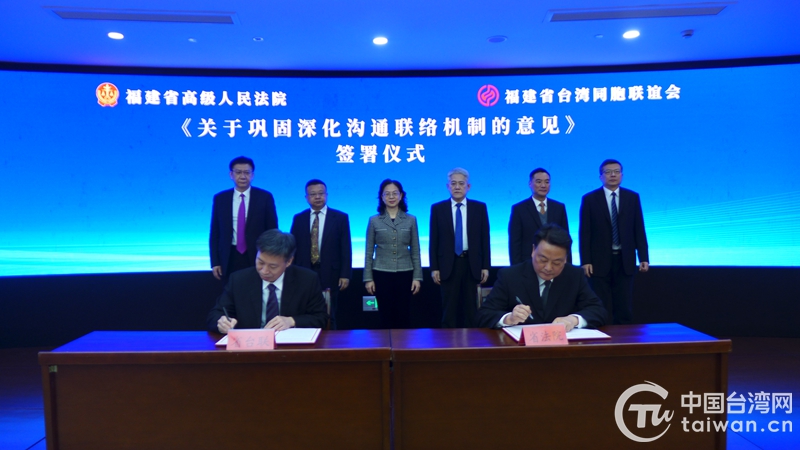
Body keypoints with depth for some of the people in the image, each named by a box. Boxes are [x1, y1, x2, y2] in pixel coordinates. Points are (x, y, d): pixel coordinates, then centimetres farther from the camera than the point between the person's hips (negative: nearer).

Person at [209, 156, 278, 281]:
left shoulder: (265, 197, -1)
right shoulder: (220, 199, 4)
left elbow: (272, 231, 0)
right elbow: (215, 233, 7)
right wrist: (215, 262, 1)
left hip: (257, 258, -1)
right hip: (230, 258, 2)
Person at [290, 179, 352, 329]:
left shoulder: (340, 217, 2)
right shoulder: (298, 219, 8)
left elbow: (346, 249, -1)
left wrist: (345, 275, -6)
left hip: (329, 274, -2)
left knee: (329, 316, 5)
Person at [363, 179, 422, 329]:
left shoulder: (411, 220, 5)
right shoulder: (374, 221, 4)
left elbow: (415, 251, 6)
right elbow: (369, 252, 5)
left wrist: (417, 277, 1)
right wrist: (368, 278, 0)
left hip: (405, 274, 0)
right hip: (382, 274, 0)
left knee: (404, 317, 2)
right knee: (386, 317, 5)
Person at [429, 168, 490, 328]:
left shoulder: (479, 207, 4)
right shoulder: (437, 208, 2)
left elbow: (485, 238, 4)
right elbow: (434, 241, 1)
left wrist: (485, 266, -1)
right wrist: (434, 268, -4)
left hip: (472, 264, 1)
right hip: (448, 265, -1)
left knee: (471, 309, 9)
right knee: (449, 309, 5)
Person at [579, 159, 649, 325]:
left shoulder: (633, 197, 7)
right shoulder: (589, 199, 0)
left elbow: (639, 230, 6)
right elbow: (585, 233, -4)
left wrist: (644, 258, -1)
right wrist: (585, 261, -10)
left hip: (625, 260, 2)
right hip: (600, 261, -2)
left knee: (624, 308, 7)